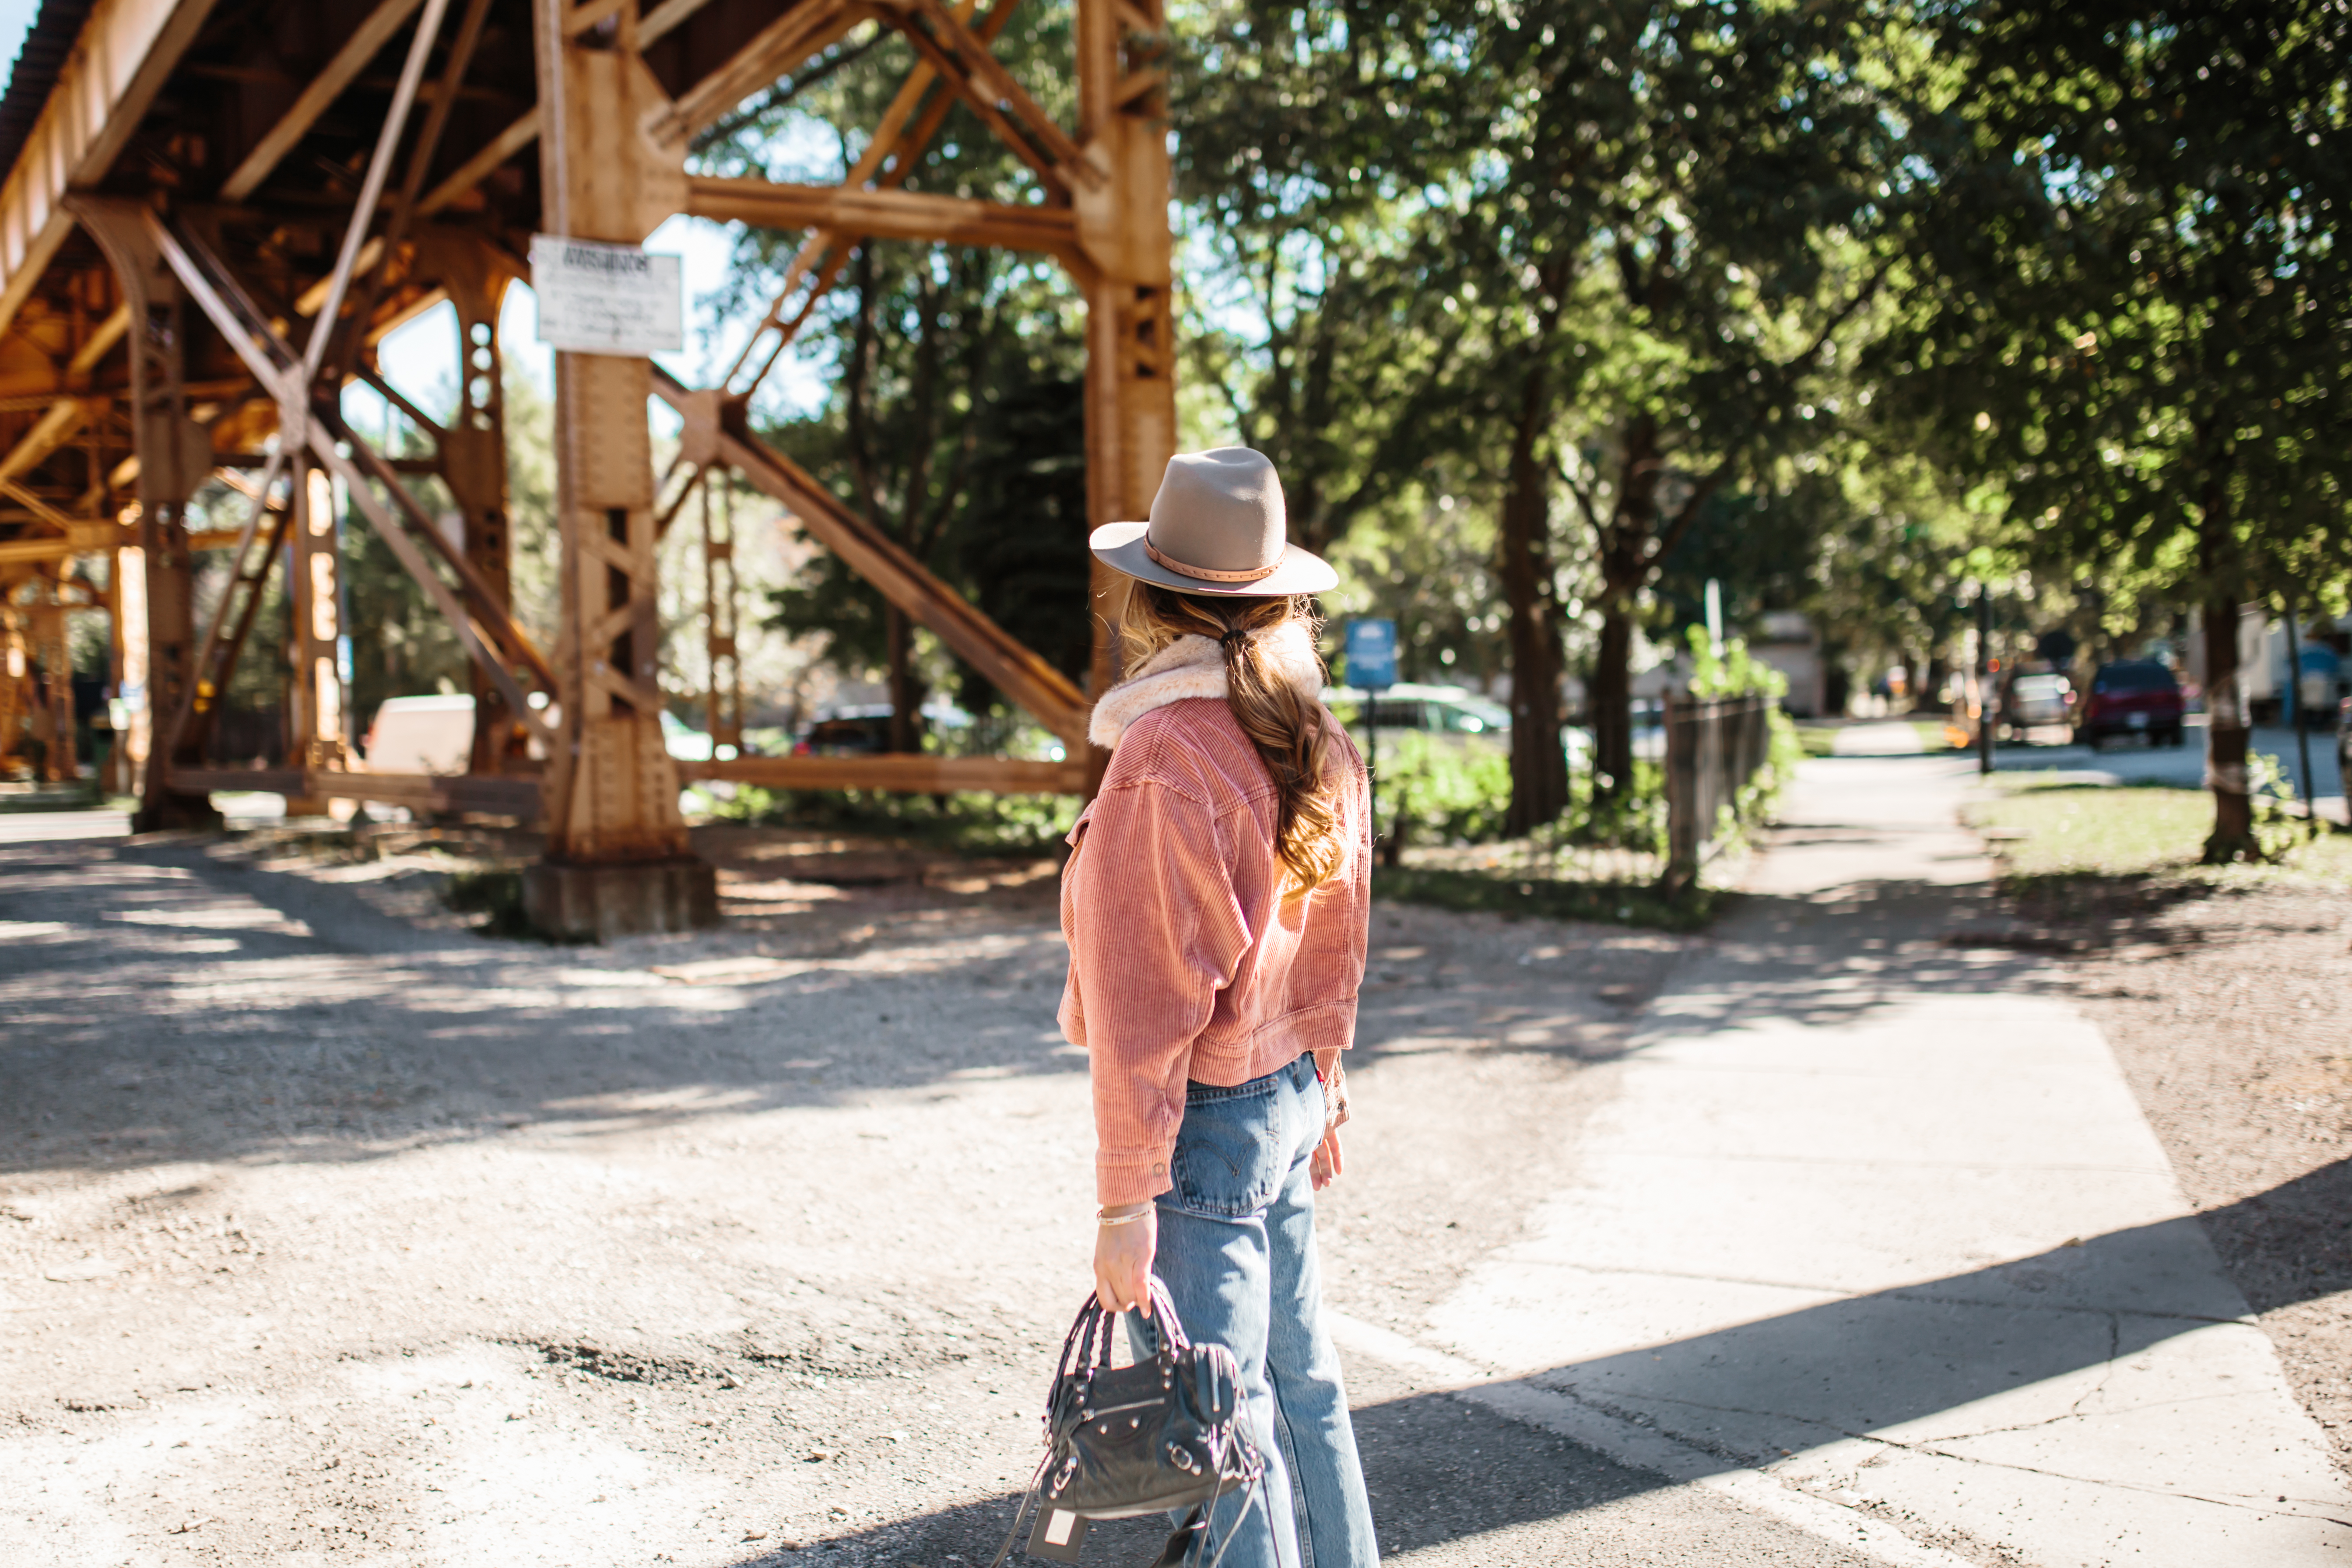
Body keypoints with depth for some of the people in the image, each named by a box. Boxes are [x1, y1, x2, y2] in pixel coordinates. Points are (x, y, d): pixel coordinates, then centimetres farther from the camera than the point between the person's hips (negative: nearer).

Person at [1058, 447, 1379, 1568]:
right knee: (1301, 1381, 21)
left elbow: (1143, 1001, -19)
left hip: (1202, 1123, -8)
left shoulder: (1163, 760, -20)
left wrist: (1126, 1195, -15)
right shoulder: (1320, 749, 3)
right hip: (1289, 1100, 8)